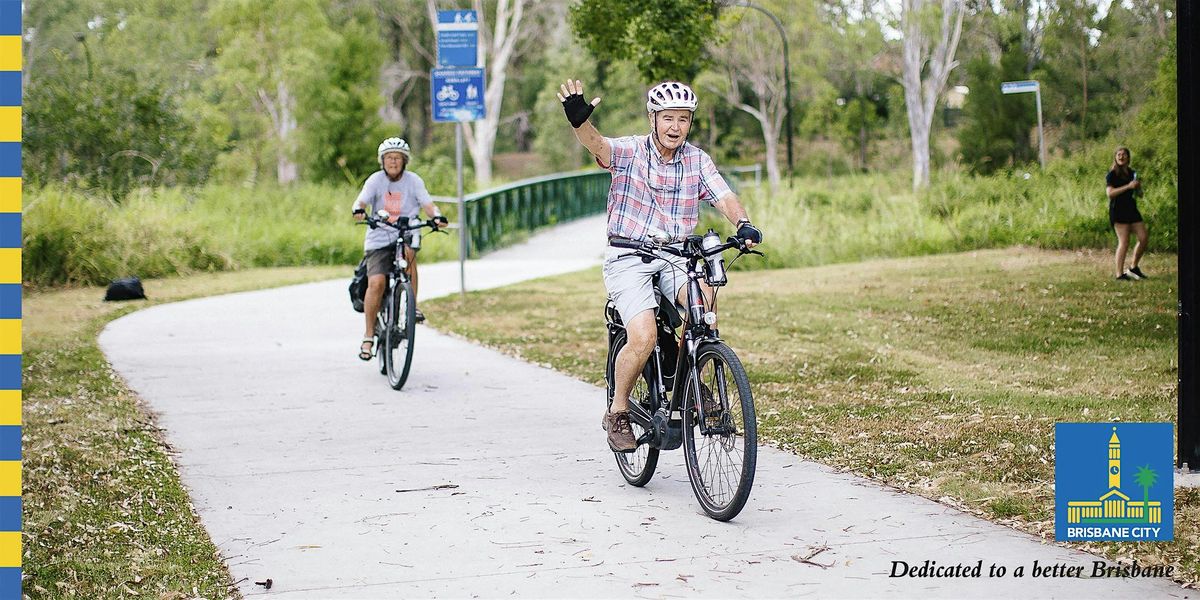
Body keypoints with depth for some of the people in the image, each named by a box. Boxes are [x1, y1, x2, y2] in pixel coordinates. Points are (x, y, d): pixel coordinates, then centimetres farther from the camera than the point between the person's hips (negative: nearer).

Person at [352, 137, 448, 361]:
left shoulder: (413, 181, 2)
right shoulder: (376, 180, 0)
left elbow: (427, 204, -6)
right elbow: (361, 201, -12)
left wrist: (436, 216, -28)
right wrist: (359, 210, -36)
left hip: (405, 235, 1)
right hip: (378, 240, 0)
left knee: (408, 250, -36)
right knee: (376, 282, -20)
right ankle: (368, 336, -8)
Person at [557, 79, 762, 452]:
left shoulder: (697, 160, 4)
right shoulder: (630, 151, -6)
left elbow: (724, 197, -7)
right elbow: (596, 145, -26)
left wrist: (743, 224, -29)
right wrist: (579, 120, -48)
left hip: (675, 257, 3)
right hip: (628, 258, -3)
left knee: (704, 299, -29)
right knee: (644, 338, -22)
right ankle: (618, 412, 2)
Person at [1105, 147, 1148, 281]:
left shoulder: (1132, 173, 16)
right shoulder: (1112, 174, -6)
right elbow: (1110, 193, -18)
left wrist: (1139, 186, 3)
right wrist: (1128, 186, -22)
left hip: (1132, 209, 7)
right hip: (1118, 210, -7)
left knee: (1144, 237, 3)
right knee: (1124, 242, -11)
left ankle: (1134, 268, 18)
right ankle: (1120, 274, -6)